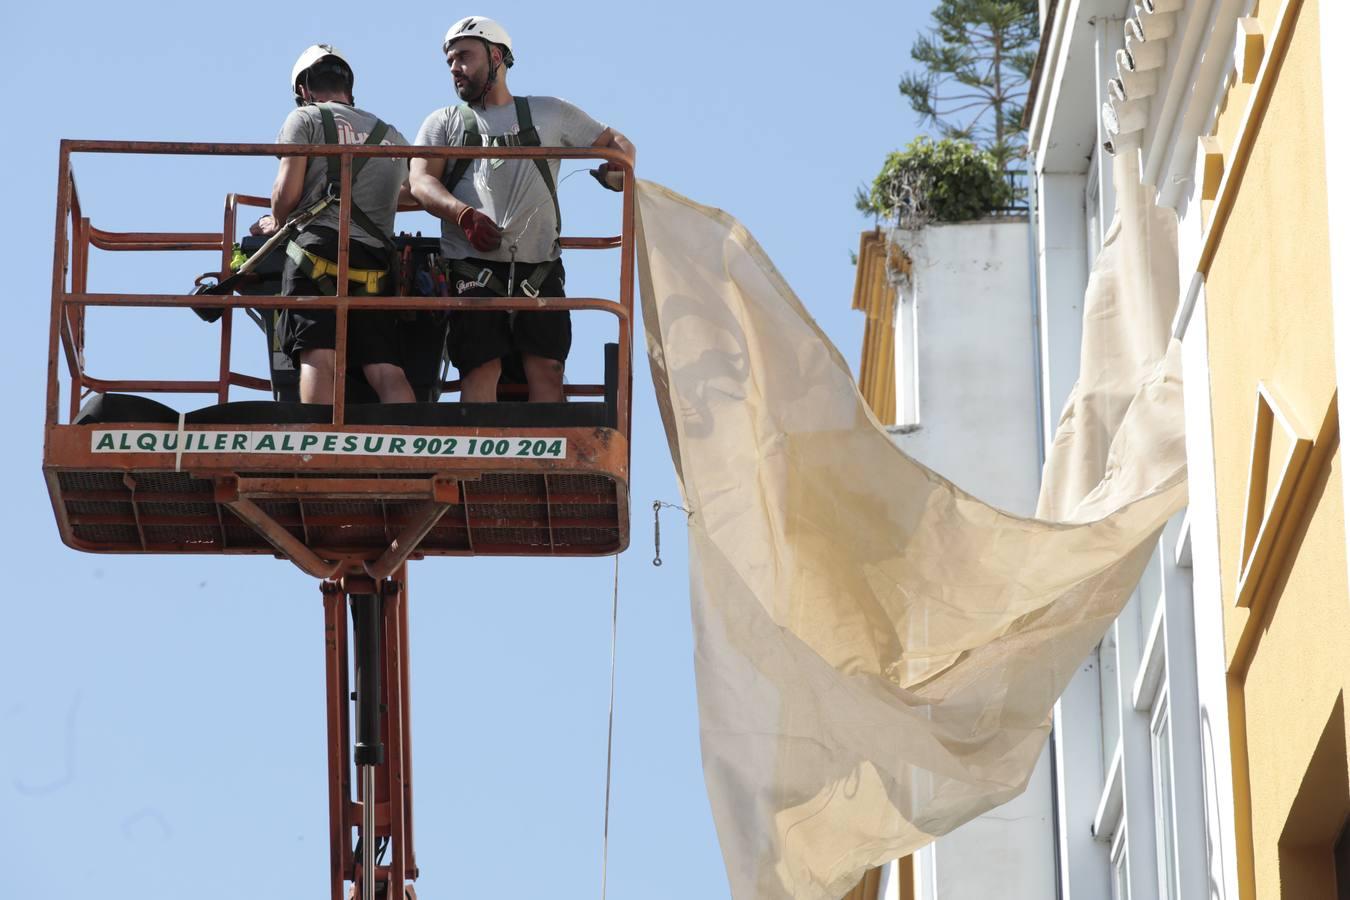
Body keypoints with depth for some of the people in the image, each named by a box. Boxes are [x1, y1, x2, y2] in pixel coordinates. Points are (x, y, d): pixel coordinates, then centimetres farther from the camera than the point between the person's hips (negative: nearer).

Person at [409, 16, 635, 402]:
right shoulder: (444, 122, 19)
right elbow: (420, 182, 4)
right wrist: (464, 214, -16)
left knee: (546, 369, -8)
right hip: (473, 267, -1)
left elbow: (615, 143, 25)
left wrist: (617, 171, 0)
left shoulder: (549, 113, 21)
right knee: (480, 369, -11)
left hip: (539, 268, 1)